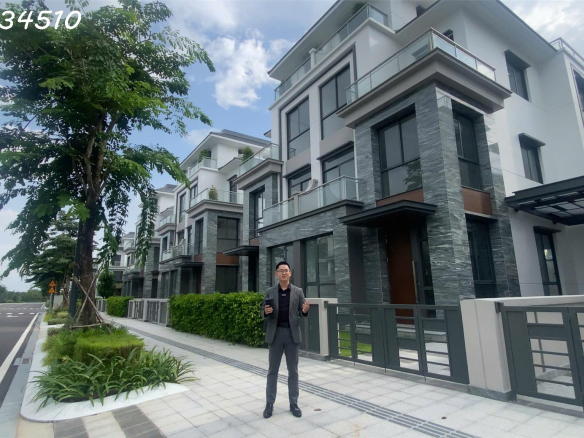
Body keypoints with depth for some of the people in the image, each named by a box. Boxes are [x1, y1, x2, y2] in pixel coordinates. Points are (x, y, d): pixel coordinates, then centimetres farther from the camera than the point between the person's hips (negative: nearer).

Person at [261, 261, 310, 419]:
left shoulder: (298, 291, 1)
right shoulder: (269, 292, 2)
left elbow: (302, 314, 3)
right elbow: (263, 314, 5)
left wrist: (305, 310, -21)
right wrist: (266, 312, -19)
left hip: (292, 334, 0)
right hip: (275, 334, 0)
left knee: (293, 371, 8)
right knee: (272, 370, 8)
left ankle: (293, 403, 21)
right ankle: (269, 403, 19)